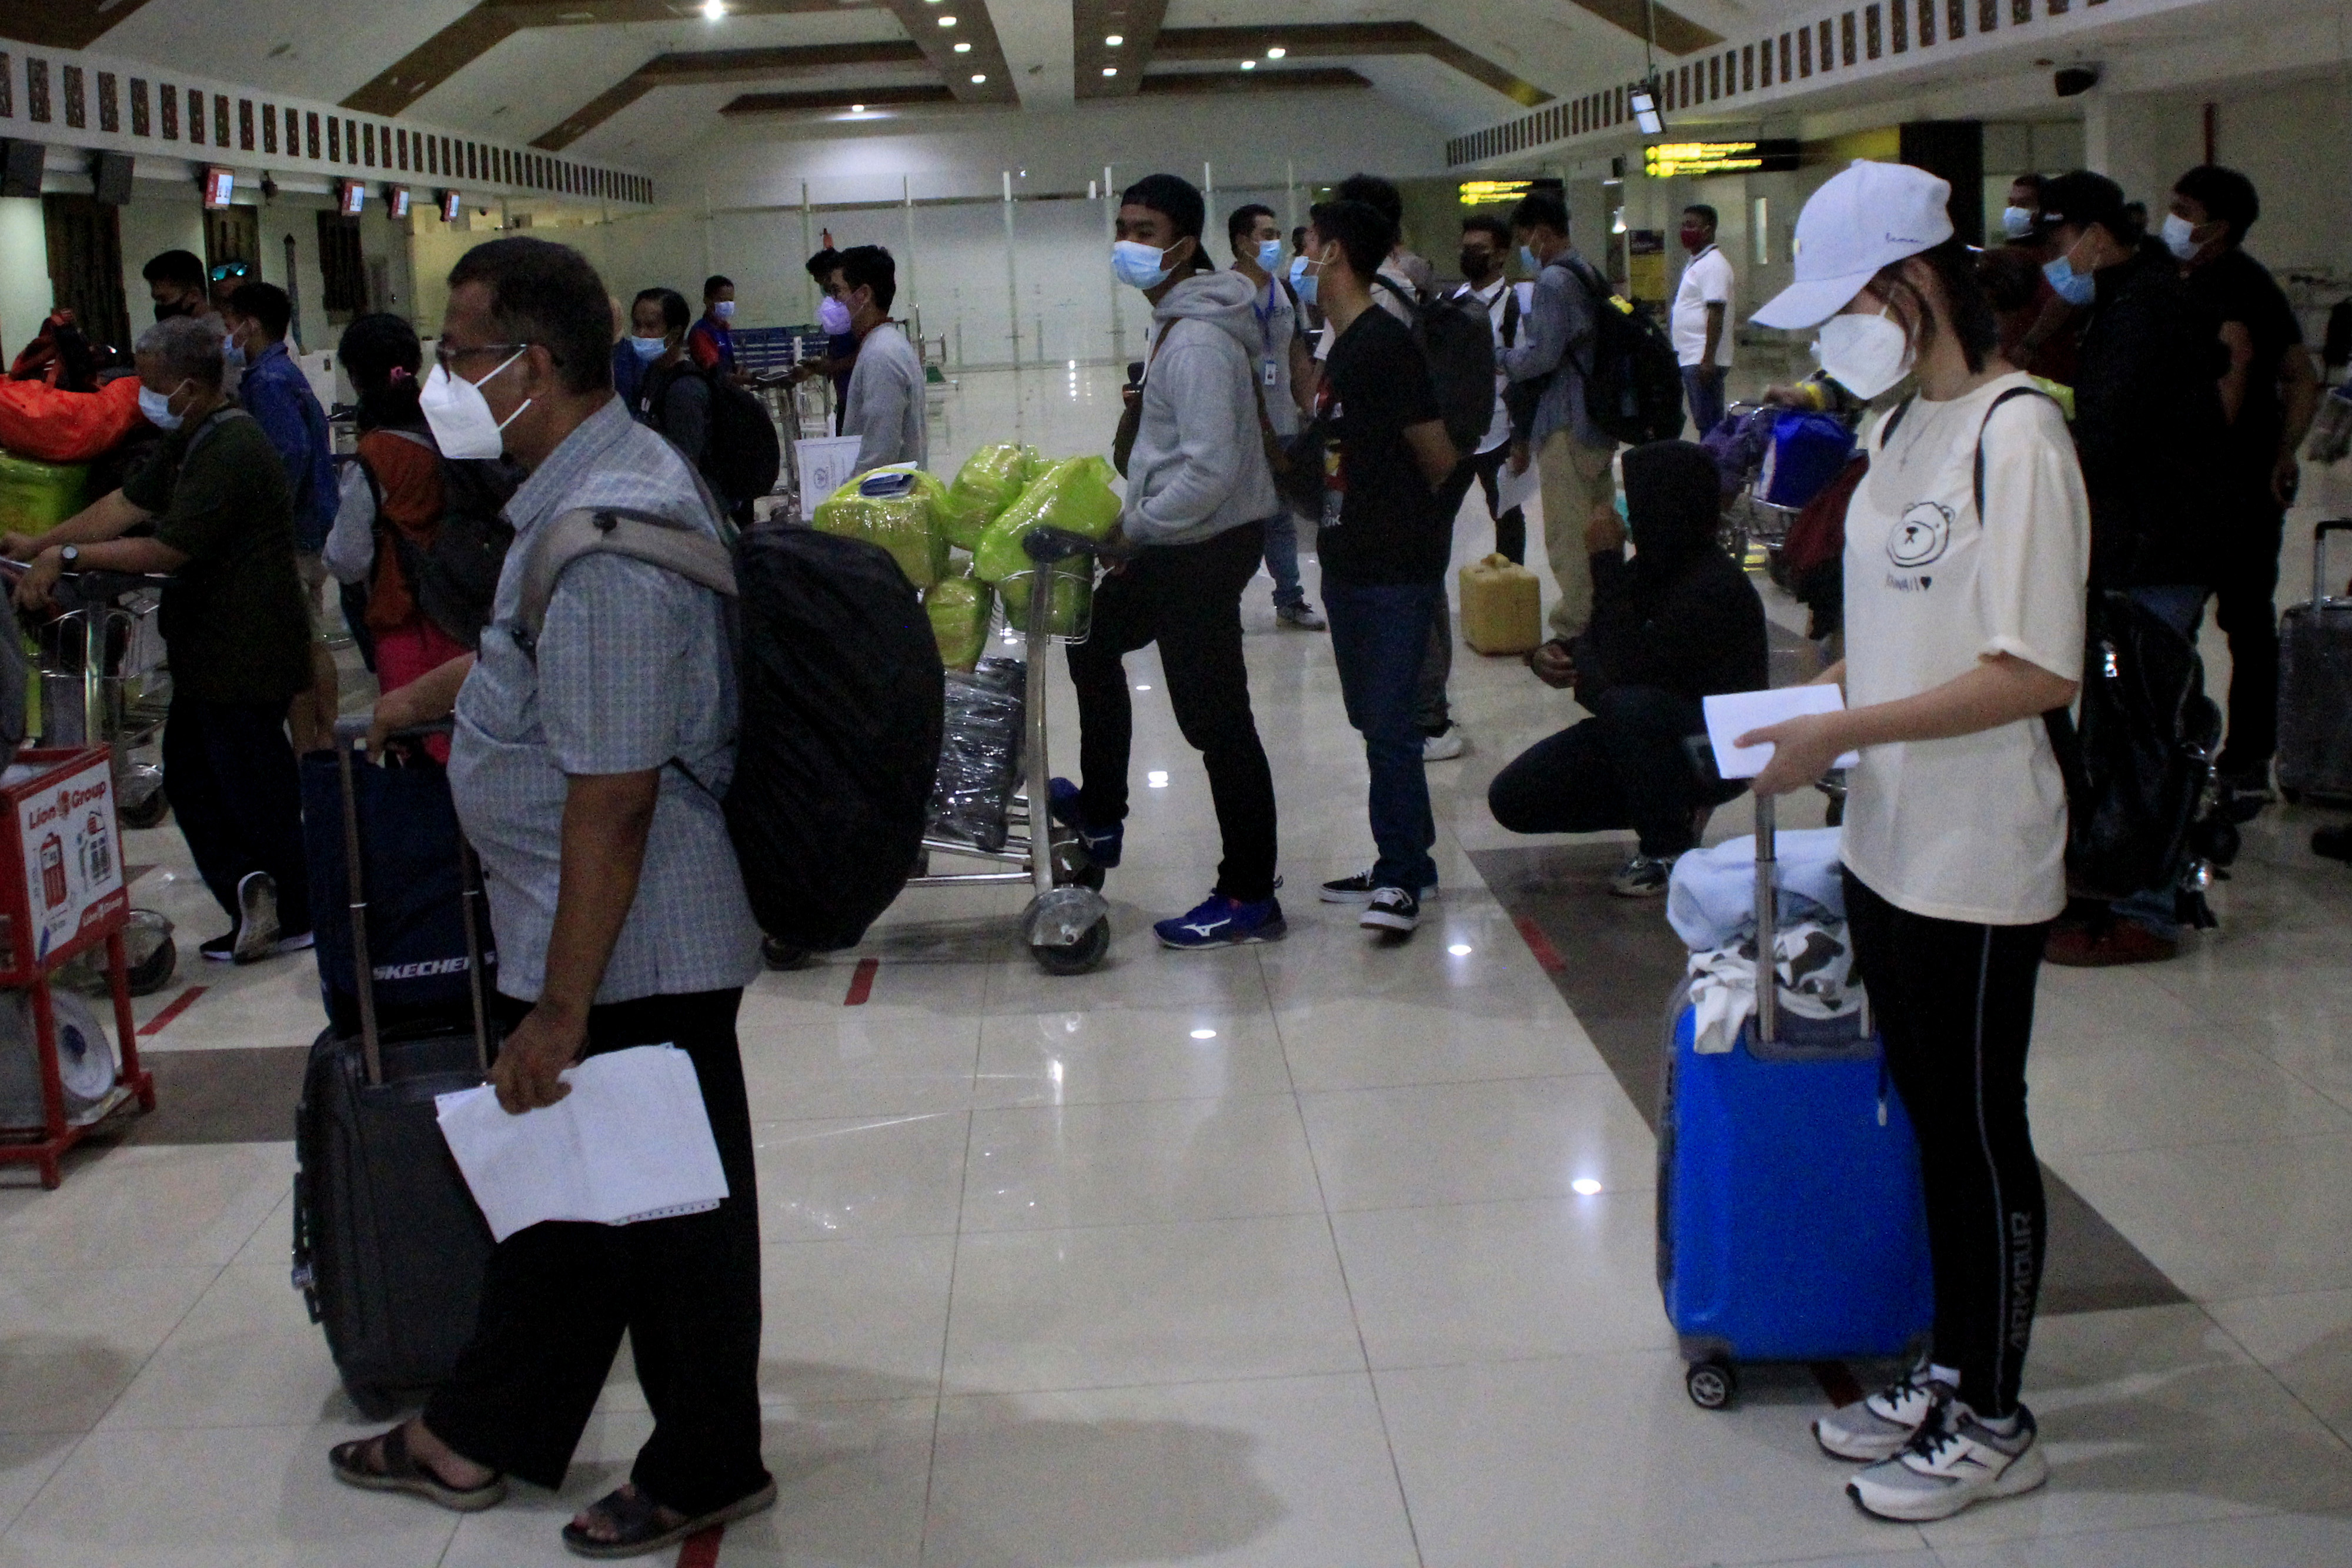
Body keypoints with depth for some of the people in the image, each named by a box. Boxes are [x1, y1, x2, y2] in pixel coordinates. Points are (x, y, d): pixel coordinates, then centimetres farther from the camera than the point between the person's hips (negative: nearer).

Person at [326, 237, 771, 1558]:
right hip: (599, 932, 10)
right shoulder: (607, 475, 6)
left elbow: (612, 801, -28)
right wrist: (406, 704, 37)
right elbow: (534, 663, 25)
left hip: (638, 949, -10)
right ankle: (479, 1436, 39)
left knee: (663, 1202, 8)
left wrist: (563, 1005, -24)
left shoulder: (602, 536, -27)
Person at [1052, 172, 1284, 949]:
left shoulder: (1198, 340, -22)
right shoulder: (1178, 322, 11)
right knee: (1094, 638, 26)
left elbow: (1210, 470, -28)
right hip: (1179, 539, 11)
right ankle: (1101, 813, 39)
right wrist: (1138, 520, 15)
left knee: (1215, 718, -5)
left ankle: (1250, 898, 4)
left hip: (1203, 545, -11)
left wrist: (1137, 525, -17)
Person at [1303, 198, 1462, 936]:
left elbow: (1440, 460, -12)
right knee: (1373, 720, 14)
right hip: (1351, 563, 10)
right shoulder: (1341, 347, 12)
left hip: (1397, 569, -10)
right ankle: (1407, 862, 23)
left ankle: (1402, 876, 1)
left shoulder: (1385, 344, -15)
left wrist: (1411, 522, 2)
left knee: (1388, 723, -7)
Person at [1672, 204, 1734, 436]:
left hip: (1703, 361, -10)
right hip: (1689, 357, 10)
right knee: (1705, 424, 11)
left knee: (1709, 424, -8)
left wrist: (1708, 360, -25)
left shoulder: (1713, 265, -13)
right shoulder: (1694, 263, 19)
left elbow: (1716, 314, -20)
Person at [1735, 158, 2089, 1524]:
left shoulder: (2017, 433, -18)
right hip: (1891, 845, 8)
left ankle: (1994, 1424, 21)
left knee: (1984, 1141, 5)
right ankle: (1952, 1371, 34)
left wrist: (1842, 732, -20)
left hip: (1976, 862, -8)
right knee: (1933, 1126, 18)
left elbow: (2036, 672, -23)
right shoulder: (1907, 425, 10)